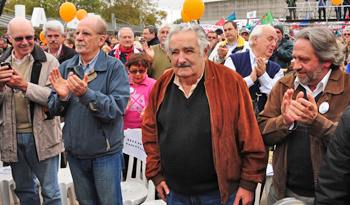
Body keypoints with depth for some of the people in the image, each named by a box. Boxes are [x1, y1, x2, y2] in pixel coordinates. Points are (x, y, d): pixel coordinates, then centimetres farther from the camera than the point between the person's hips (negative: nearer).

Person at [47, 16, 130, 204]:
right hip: (75, 152, 4)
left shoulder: (114, 67, -12)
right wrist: (61, 96, -18)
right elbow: (54, 110, 4)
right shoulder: (66, 67, 2)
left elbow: (116, 109, -22)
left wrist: (86, 93, -34)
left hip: (105, 153, -4)